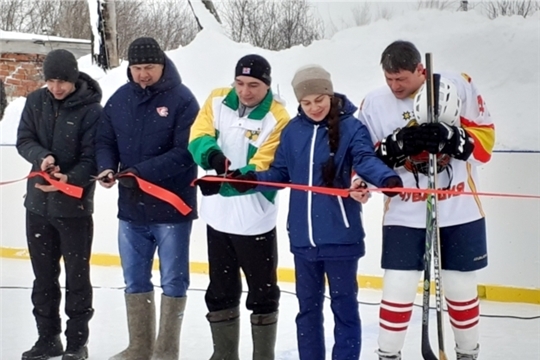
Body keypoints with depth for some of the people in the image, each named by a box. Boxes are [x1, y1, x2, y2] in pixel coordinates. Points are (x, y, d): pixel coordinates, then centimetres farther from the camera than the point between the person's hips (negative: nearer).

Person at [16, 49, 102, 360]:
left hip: (75, 205, -5)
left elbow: (92, 157, -13)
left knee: (77, 276, 4)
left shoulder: (91, 109, -12)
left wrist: (70, 179, -30)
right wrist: (42, 157, -19)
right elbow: (24, 140, 2)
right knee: (43, 275, 13)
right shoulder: (35, 102, 2)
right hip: (38, 202, 5)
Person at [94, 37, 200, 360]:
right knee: (135, 281, 13)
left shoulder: (182, 99, -11)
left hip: (172, 207, -5)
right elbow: (105, 141, 10)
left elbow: (186, 151, -18)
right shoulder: (120, 99, 5)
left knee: (173, 282, 6)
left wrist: (141, 171, -25)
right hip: (131, 206, 5)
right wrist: (107, 167, -12)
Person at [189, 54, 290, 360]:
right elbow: (198, 138, -8)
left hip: (255, 221, -5)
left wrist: (225, 182, -35)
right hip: (218, 216, 5)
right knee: (220, 292, 17)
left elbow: (262, 170, -20)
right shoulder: (218, 100, -1)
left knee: (262, 294, 6)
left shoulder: (277, 118, -15)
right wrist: (212, 154, -31)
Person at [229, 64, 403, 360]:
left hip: (340, 235, -4)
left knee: (343, 304, 6)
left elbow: (366, 160, -22)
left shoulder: (351, 127, -7)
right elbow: (281, 173, 12)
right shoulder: (292, 131, 6)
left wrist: (387, 179, -42)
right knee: (307, 304, 16)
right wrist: (252, 179, -4)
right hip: (303, 235, 4)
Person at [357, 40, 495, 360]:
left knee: (461, 287, 11)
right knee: (398, 289, -2)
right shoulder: (374, 104, -3)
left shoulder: (459, 87, -7)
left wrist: (451, 138, -25)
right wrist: (395, 147, -19)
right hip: (404, 215, 0)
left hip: (460, 212, 0)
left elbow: (486, 138, -7)